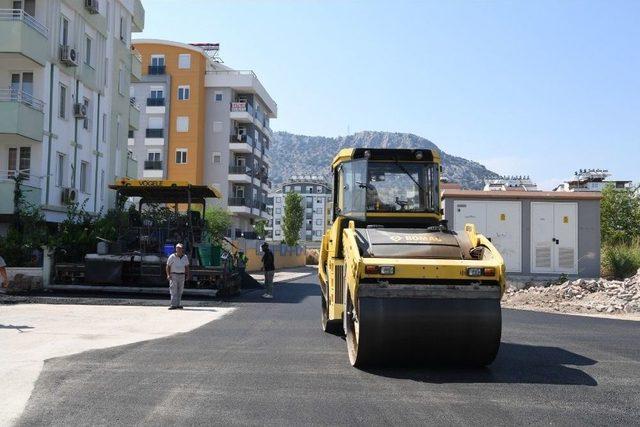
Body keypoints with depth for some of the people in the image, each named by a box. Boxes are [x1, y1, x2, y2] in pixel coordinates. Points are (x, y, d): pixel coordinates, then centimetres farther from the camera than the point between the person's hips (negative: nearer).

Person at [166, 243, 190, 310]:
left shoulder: (185, 257, 7)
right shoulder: (172, 257, -6)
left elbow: (187, 266, 15)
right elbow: (168, 266, -3)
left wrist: (187, 275, 6)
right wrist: (168, 275, -12)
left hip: (182, 275, 5)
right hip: (173, 275, -5)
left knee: (180, 290, 5)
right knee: (173, 290, -11)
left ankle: (177, 304, 11)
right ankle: (173, 305, -15)